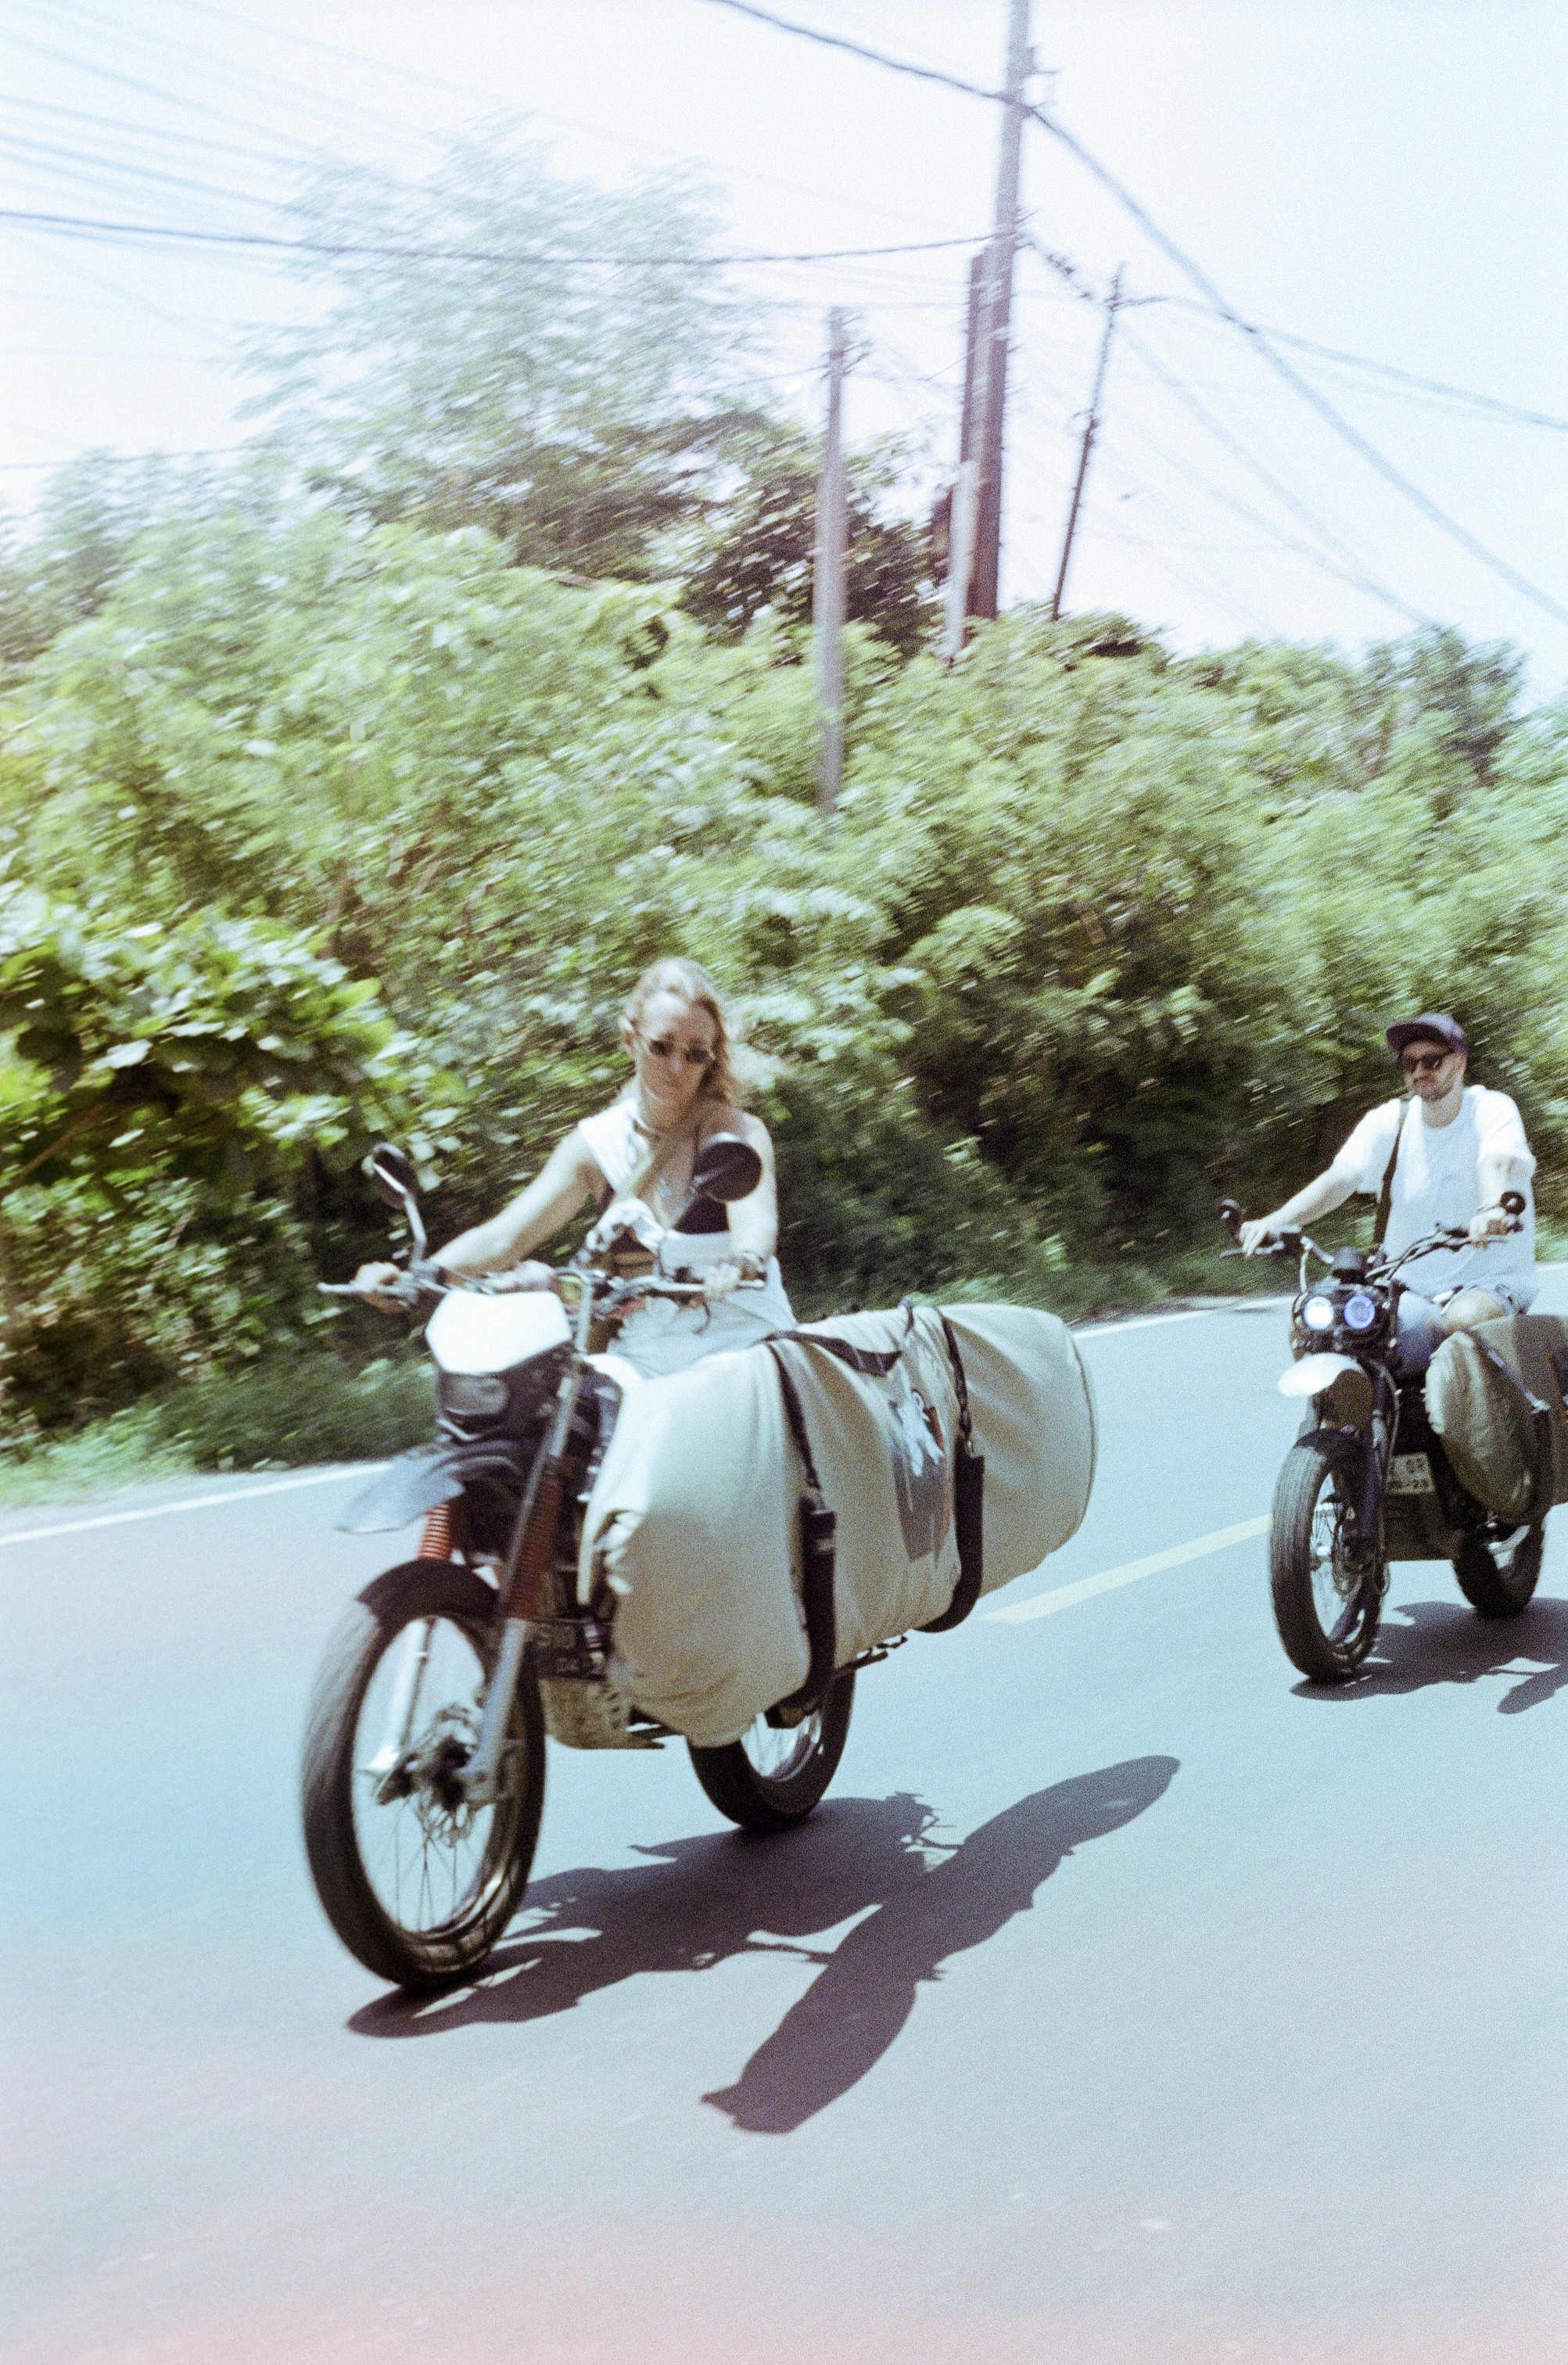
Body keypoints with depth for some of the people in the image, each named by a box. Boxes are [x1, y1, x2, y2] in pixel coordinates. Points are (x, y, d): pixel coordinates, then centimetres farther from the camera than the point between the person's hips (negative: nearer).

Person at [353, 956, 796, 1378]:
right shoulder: (597, 1144, 5)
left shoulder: (739, 1131, -4)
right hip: (644, 1360, 3)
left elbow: (754, 1216, -26)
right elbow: (503, 1235, -2)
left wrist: (742, 1262, -51)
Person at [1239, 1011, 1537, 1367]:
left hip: (1490, 1284, -3)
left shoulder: (1491, 1109, -5)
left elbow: (1498, 1163, -27)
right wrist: (1275, 1221, -30)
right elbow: (1340, 1178, -10)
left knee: (1466, 1320, -37)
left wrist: (1492, 1210, -52)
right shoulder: (1389, 1121, 4)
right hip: (1410, 1288, 4)